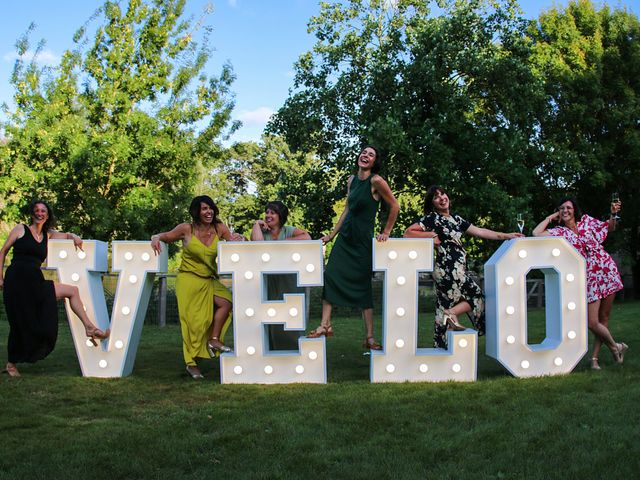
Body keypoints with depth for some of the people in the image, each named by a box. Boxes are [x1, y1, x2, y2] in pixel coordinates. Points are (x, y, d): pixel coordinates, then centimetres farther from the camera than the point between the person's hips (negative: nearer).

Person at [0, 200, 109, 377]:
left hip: (36, 282, 5)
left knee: (72, 291, -4)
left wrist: (75, 237, 4)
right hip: (17, 279, -5)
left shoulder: (47, 235, 15)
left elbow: (67, 235, 29)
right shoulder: (20, 229, 3)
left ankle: (89, 328, -3)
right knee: (20, 323, -4)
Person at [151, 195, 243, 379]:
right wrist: (156, 238, -17)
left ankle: (214, 340, -1)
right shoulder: (186, 229, -7)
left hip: (209, 281, 3)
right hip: (188, 280, -3)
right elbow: (166, 236, 4)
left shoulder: (219, 228, -1)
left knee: (226, 302, -21)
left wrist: (238, 238, -26)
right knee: (193, 321, -4)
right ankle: (191, 363, 9)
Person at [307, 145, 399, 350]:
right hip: (345, 236, 6)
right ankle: (325, 325, 4)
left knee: (363, 286, -3)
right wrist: (332, 234, 17)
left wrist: (386, 232, -4)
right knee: (330, 275, -3)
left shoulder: (376, 181, -12)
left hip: (363, 240, -6)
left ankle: (369, 337, 4)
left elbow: (394, 206, -5)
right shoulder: (352, 180, 9)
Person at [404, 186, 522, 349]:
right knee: (477, 296, -4)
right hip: (448, 269, -7)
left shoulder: (456, 218, 18)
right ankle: (452, 313, -5)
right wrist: (431, 235, -13)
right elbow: (408, 233, -10)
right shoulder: (432, 218, -4)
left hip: (458, 269, 7)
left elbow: (479, 232, 18)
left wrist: (506, 236, 16)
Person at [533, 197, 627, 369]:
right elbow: (536, 233, -14)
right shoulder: (560, 231, 0)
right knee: (592, 323, -8)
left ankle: (595, 357, 17)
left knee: (603, 318, 4)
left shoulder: (586, 221, 4)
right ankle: (616, 347, 17)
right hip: (588, 278, -1)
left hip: (607, 271, 1)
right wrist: (551, 217, -3)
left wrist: (613, 214, -1)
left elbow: (609, 228, 18)